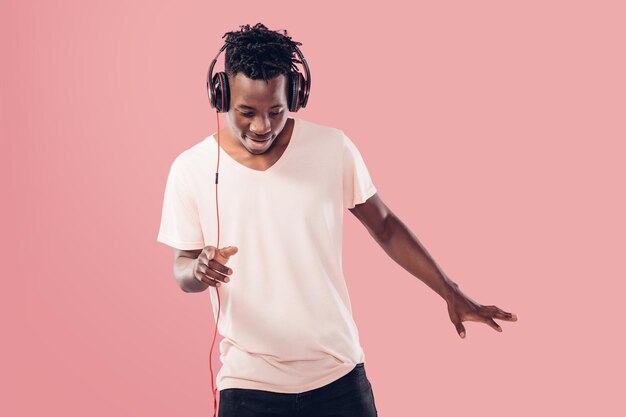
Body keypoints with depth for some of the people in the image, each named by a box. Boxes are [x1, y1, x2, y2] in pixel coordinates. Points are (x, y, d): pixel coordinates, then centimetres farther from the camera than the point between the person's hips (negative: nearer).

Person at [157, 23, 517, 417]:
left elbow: (385, 226, 6)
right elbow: (183, 268, 2)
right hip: (249, 383, 0)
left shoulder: (334, 148, -6)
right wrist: (199, 270, -21)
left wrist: (451, 293, 4)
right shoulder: (191, 169, -7)